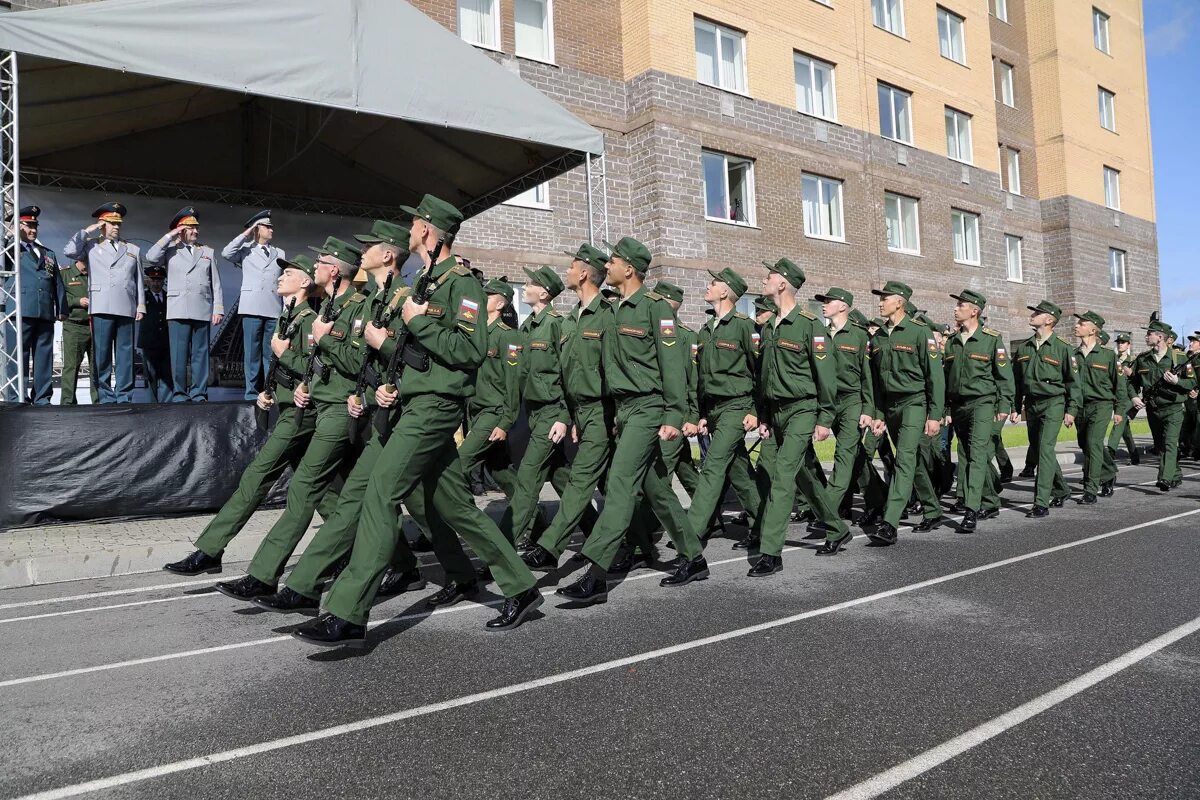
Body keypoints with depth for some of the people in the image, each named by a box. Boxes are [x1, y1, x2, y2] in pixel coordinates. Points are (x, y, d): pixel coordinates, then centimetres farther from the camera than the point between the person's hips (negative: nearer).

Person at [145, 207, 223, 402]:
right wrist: (169, 236, 0)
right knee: (179, 354, -4)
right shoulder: (171, 250, 14)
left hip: (203, 310, 2)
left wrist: (218, 309, 3)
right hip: (178, 310, -1)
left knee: (200, 354, 0)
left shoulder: (208, 252, 18)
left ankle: (199, 394, 2)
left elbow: (216, 284, 12)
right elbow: (151, 257, -6)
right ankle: (179, 395, 0)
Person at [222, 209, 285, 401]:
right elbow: (226, 253, -8)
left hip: (275, 309, 2)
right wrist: (246, 234, -1)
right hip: (252, 307, -2)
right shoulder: (245, 250, 10)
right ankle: (252, 392, 3)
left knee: (272, 353, 3)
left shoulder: (280, 253, 18)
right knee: (251, 352, -1)